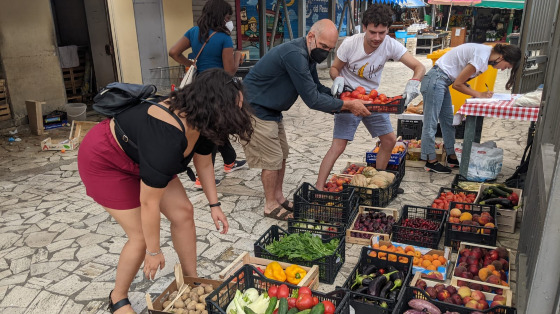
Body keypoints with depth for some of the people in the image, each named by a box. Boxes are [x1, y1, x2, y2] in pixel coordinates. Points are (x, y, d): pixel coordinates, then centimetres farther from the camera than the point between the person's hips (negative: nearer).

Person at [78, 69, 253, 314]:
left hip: (141, 156, 8)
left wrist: (214, 205, 6)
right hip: (105, 160, -8)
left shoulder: (200, 121, -15)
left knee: (183, 212, 2)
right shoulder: (167, 138, -40)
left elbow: (204, 164, 4)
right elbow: (149, 203, -30)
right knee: (142, 237, -8)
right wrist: (153, 252, -18)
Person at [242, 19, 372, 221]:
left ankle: (279, 198, 28)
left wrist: (347, 101, 0)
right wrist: (347, 105, -20)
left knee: (281, 155, 14)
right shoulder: (294, 54, -28)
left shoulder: (308, 56, 4)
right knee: (272, 159, -3)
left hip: (270, 111, 10)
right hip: (255, 111, -10)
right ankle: (270, 206, 14)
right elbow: (312, 99, -28)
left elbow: (317, 89, 12)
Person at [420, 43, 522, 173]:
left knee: (448, 121, 15)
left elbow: (461, 79, 10)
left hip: (442, 81, 10)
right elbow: (457, 84, -16)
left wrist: (478, 94, -1)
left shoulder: (487, 52, 7)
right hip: (435, 81, -10)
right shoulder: (481, 57, -22)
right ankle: (430, 162, 5)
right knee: (430, 123, -3)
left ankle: (452, 157, 24)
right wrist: (479, 94, -8)